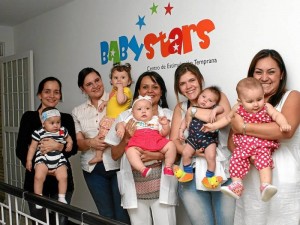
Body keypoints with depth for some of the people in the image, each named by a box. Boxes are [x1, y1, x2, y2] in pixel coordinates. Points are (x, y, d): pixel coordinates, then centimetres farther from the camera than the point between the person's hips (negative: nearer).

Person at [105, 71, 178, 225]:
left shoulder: (169, 116, 3)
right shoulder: (126, 117, 5)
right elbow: (115, 155, 6)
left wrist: (155, 155, -15)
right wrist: (126, 138, -11)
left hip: (161, 184, -1)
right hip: (135, 186, 1)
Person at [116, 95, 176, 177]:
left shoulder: (156, 120, 26)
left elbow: (164, 133, 20)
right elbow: (120, 124, 15)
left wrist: (165, 124, 1)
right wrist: (120, 128, -9)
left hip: (156, 142, 3)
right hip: (138, 144, -2)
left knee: (170, 145, -17)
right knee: (130, 151, -34)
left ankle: (168, 167, -7)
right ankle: (143, 169, -44)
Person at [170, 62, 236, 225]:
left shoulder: (218, 97, 8)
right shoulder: (180, 108, 14)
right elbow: (174, 141, 4)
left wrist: (194, 111, -8)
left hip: (222, 170, -1)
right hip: (192, 173, 2)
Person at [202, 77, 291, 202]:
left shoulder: (266, 107, -3)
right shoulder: (238, 109, 2)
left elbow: (277, 115, -15)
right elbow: (227, 118, 16)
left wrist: (283, 123, -36)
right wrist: (213, 126, 11)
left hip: (263, 143, -2)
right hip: (243, 144, 3)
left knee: (264, 158, -25)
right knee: (236, 160, -14)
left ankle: (266, 185, -28)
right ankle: (236, 185, -6)